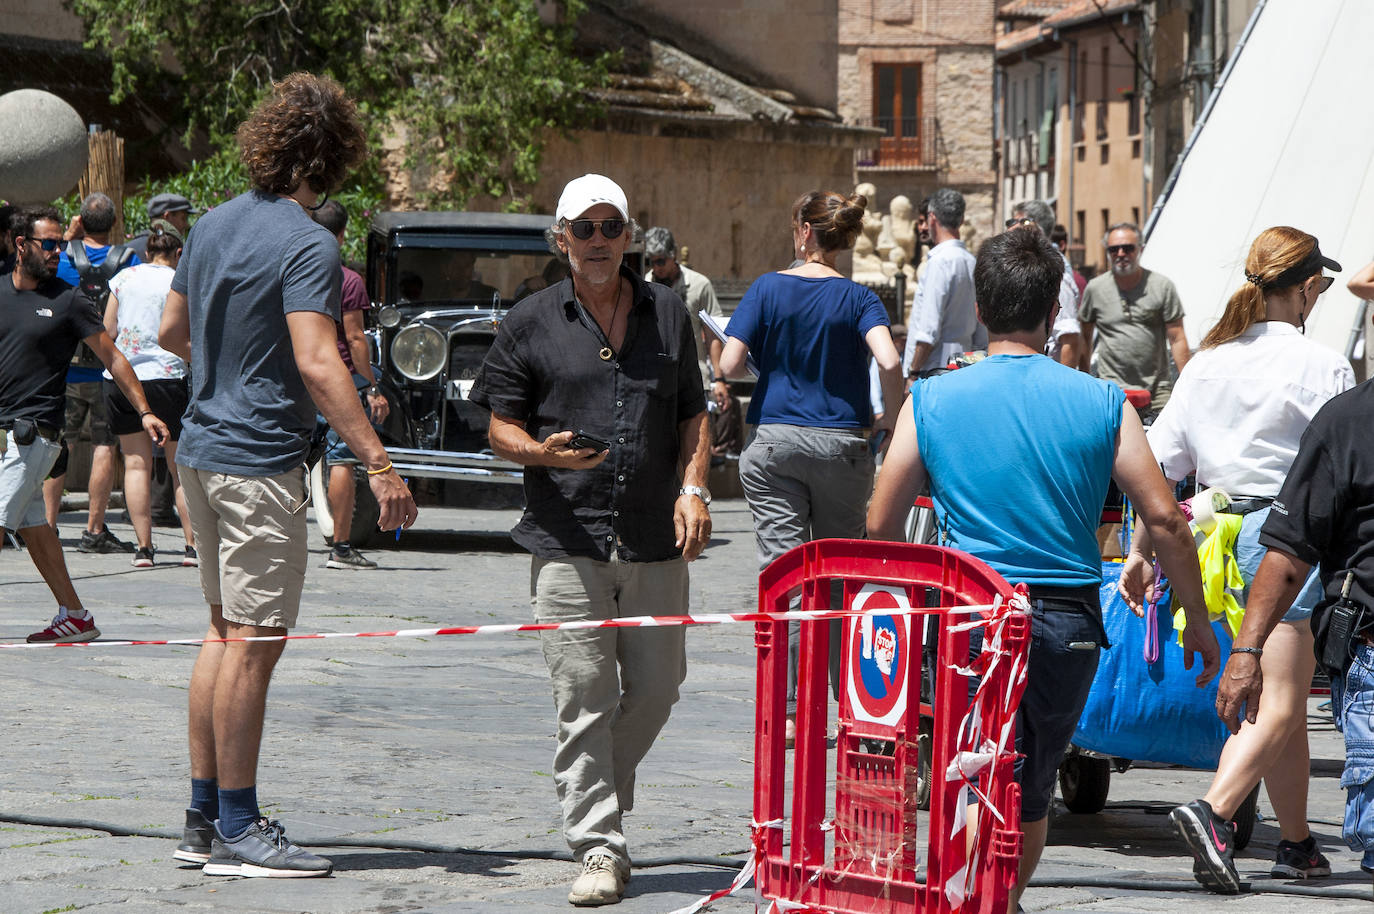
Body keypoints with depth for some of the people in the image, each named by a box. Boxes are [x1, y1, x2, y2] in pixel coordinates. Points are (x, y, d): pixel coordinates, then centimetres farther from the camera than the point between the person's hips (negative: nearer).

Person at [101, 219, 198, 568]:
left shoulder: (123, 277, 6)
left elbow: (106, 331, 9)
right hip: (165, 377, -3)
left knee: (136, 463, 5)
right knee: (181, 466, 7)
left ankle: (143, 547, 1)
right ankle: (192, 545, 4)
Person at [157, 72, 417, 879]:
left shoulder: (215, 225, 9)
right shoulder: (307, 244, -16)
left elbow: (171, 332, 19)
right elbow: (316, 363, -27)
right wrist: (378, 463, -30)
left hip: (202, 449, 9)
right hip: (260, 462, -9)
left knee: (226, 631, 16)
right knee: (253, 641, -4)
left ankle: (205, 817, 20)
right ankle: (237, 830, -1)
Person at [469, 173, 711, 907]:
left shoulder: (668, 315, 13)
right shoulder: (532, 323, 5)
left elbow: (693, 415, 18)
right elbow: (500, 428, 5)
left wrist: (693, 488, 2)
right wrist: (543, 451, -16)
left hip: (656, 541, 3)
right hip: (568, 538, -3)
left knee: (656, 687, 7)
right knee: (584, 695, -6)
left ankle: (598, 793, 30)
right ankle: (599, 847, -4)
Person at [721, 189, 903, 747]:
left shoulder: (768, 289, -1)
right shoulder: (858, 298, -1)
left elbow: (728, 365, -7)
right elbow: (889, 362, -17)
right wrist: (894, 419, -2)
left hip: (774, 444, -1)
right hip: (841, 445, 1)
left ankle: (787, 712, -8)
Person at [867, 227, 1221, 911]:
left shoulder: (930, 400, 0)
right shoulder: (1102, 403, 0)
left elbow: (881, 526, 3)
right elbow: (1164, 520, -2)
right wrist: (1198, 621, 8)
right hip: (1069, 622, 1)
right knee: (1034, 788, 19)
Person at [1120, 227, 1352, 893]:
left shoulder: (1206, 363, 7)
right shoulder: (1320, 367, -10)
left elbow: (1158, 464, 6)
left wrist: (1141, 553, 11)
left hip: (1227, 531, 7)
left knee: (1284, 695, 16)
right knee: (1278, 700, -8)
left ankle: (1297, 845, 20)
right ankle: (1213, 810, -29)